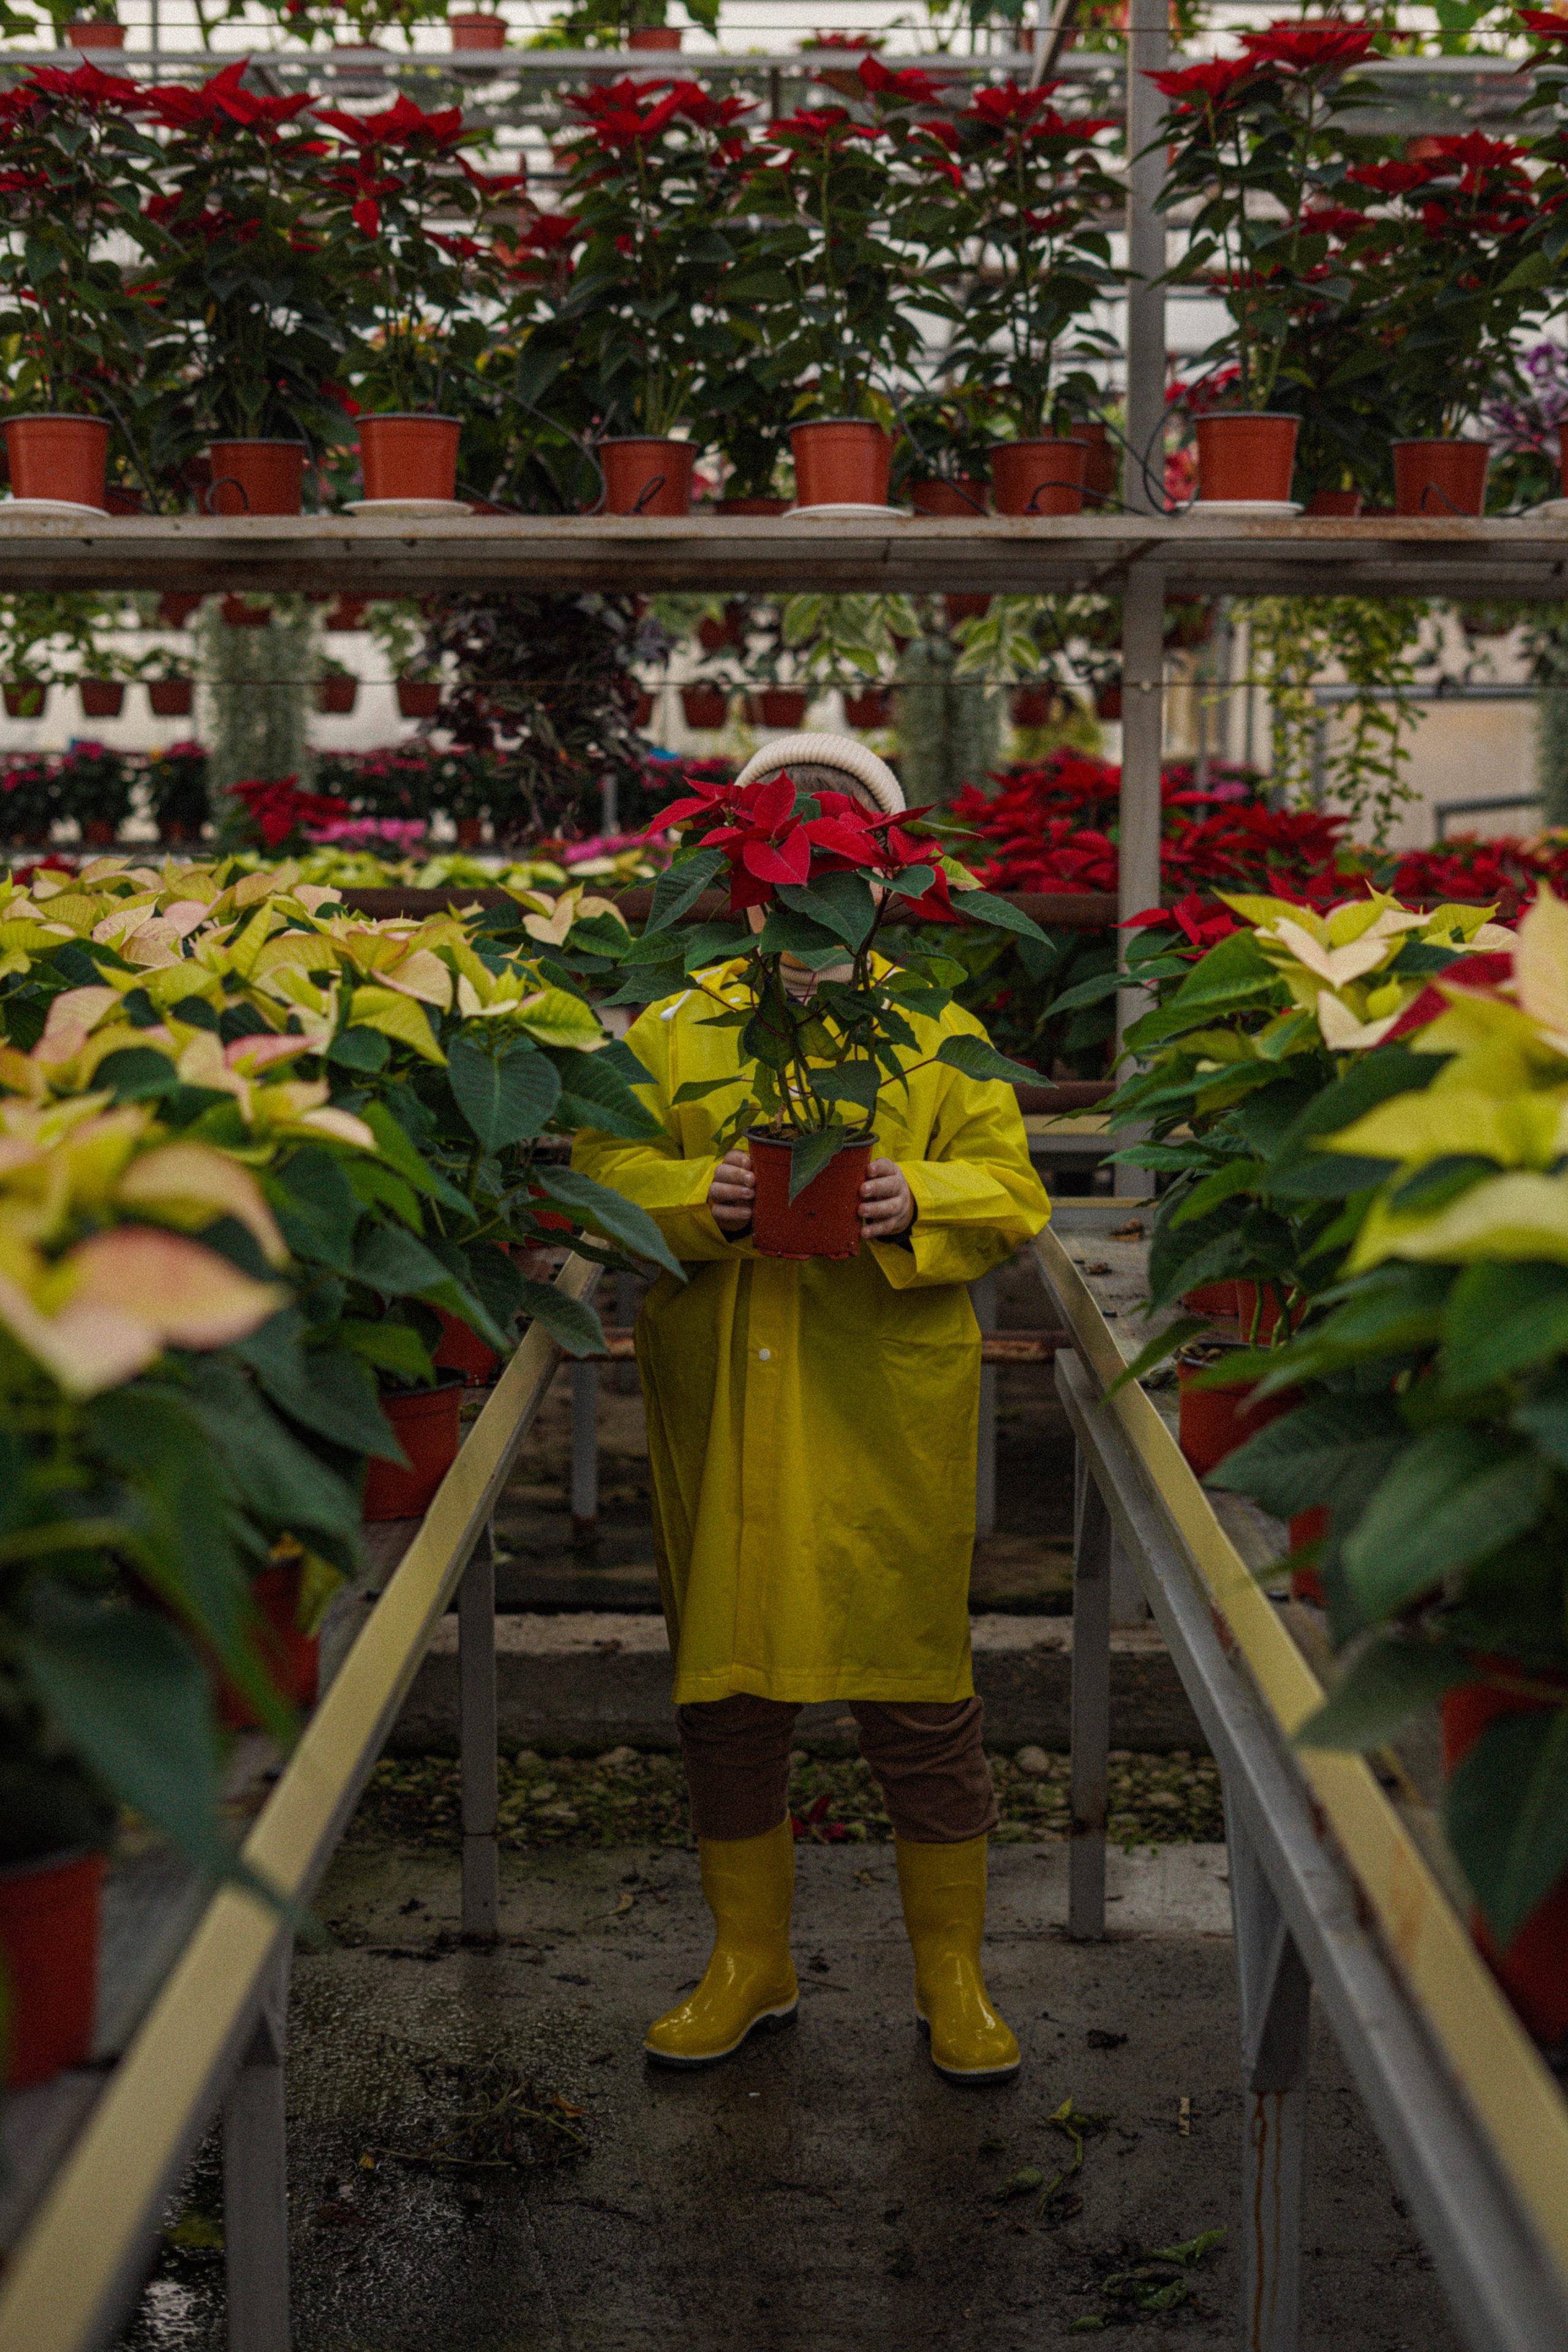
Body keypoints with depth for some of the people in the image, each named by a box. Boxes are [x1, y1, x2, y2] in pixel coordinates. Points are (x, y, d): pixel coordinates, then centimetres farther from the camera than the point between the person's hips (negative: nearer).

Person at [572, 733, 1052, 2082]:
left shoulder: (936, 1029, 8)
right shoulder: (674, 1030, 12)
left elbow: (1010, 1190, 1)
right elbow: (605, 1167, 4)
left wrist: (918, 1203, -19)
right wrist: (700, 1197, -16)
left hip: (889, 1419, -1)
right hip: (720, 1421, 2)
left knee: (919, 1691, 3)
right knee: (725, 1683, 9)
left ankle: (953, 1976, 21)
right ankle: (750, 1962, 27)